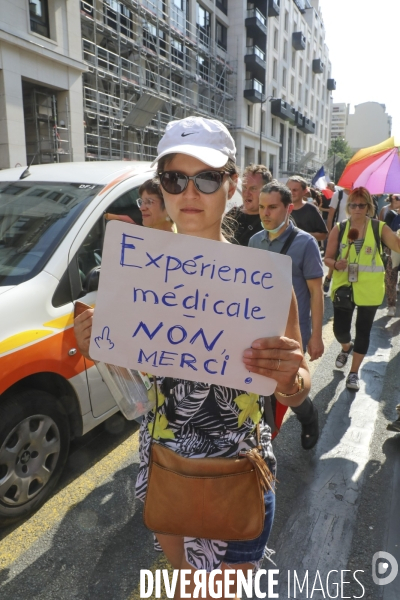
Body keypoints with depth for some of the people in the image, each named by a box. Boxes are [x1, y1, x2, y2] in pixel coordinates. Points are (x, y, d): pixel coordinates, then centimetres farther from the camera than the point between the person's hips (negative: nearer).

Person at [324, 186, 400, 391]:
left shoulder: (379, 228, -3)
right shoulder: (339, 229, -1)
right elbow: (327, 258, -1)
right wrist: (336, 264, -21)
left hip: (369, 289, 0)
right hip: (344, 286, 1)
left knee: (363, 330, 7)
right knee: (340, 328, 2)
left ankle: (354, 372, 23)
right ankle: (346, 348, 40)